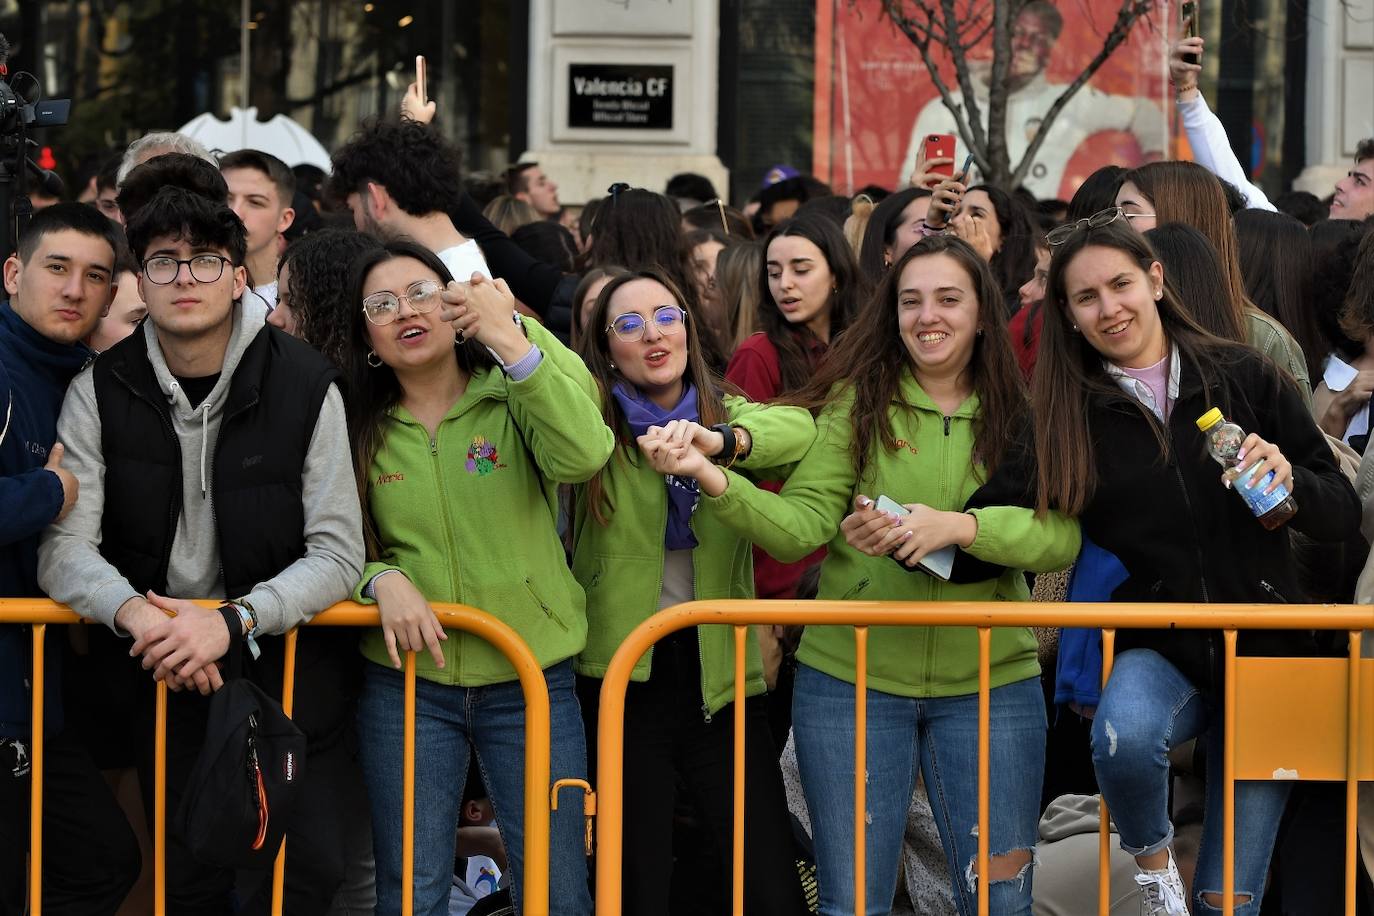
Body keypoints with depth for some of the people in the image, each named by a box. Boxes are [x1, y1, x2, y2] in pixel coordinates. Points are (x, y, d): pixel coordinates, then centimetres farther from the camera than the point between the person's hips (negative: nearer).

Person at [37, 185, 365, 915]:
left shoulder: (305, 387, -9)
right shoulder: (101, 392, -4)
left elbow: (337, 554, -12)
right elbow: (66, 548, -10)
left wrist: (231, 621, -27)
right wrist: (137, 612, -31)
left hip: (280, 654, -1)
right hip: (160, 663, 1)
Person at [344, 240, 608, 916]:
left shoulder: (513, 398, -1)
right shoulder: (363, 428, 6)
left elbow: (582, 455, -22)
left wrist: (511, 339, -27)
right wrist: (381, 578, -15)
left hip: (531, 681, -1)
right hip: (404, 680, 2)